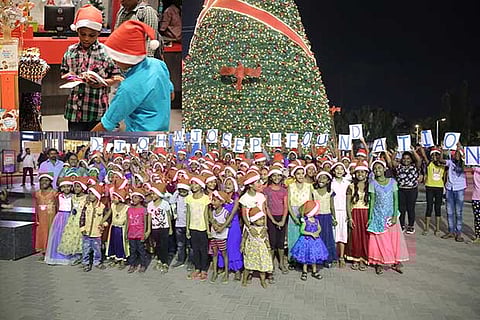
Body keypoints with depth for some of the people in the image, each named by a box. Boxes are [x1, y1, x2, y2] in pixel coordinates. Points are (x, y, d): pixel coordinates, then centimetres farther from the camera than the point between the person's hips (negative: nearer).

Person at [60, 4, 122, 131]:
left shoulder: (106, 52, -6)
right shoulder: (71, 51, 5)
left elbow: (117, 77, -4)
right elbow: (63, 73, 14)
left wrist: (102, 83, -20)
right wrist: (70, 77, -8)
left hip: (97, 111, -3)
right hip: (74, 110, 3)